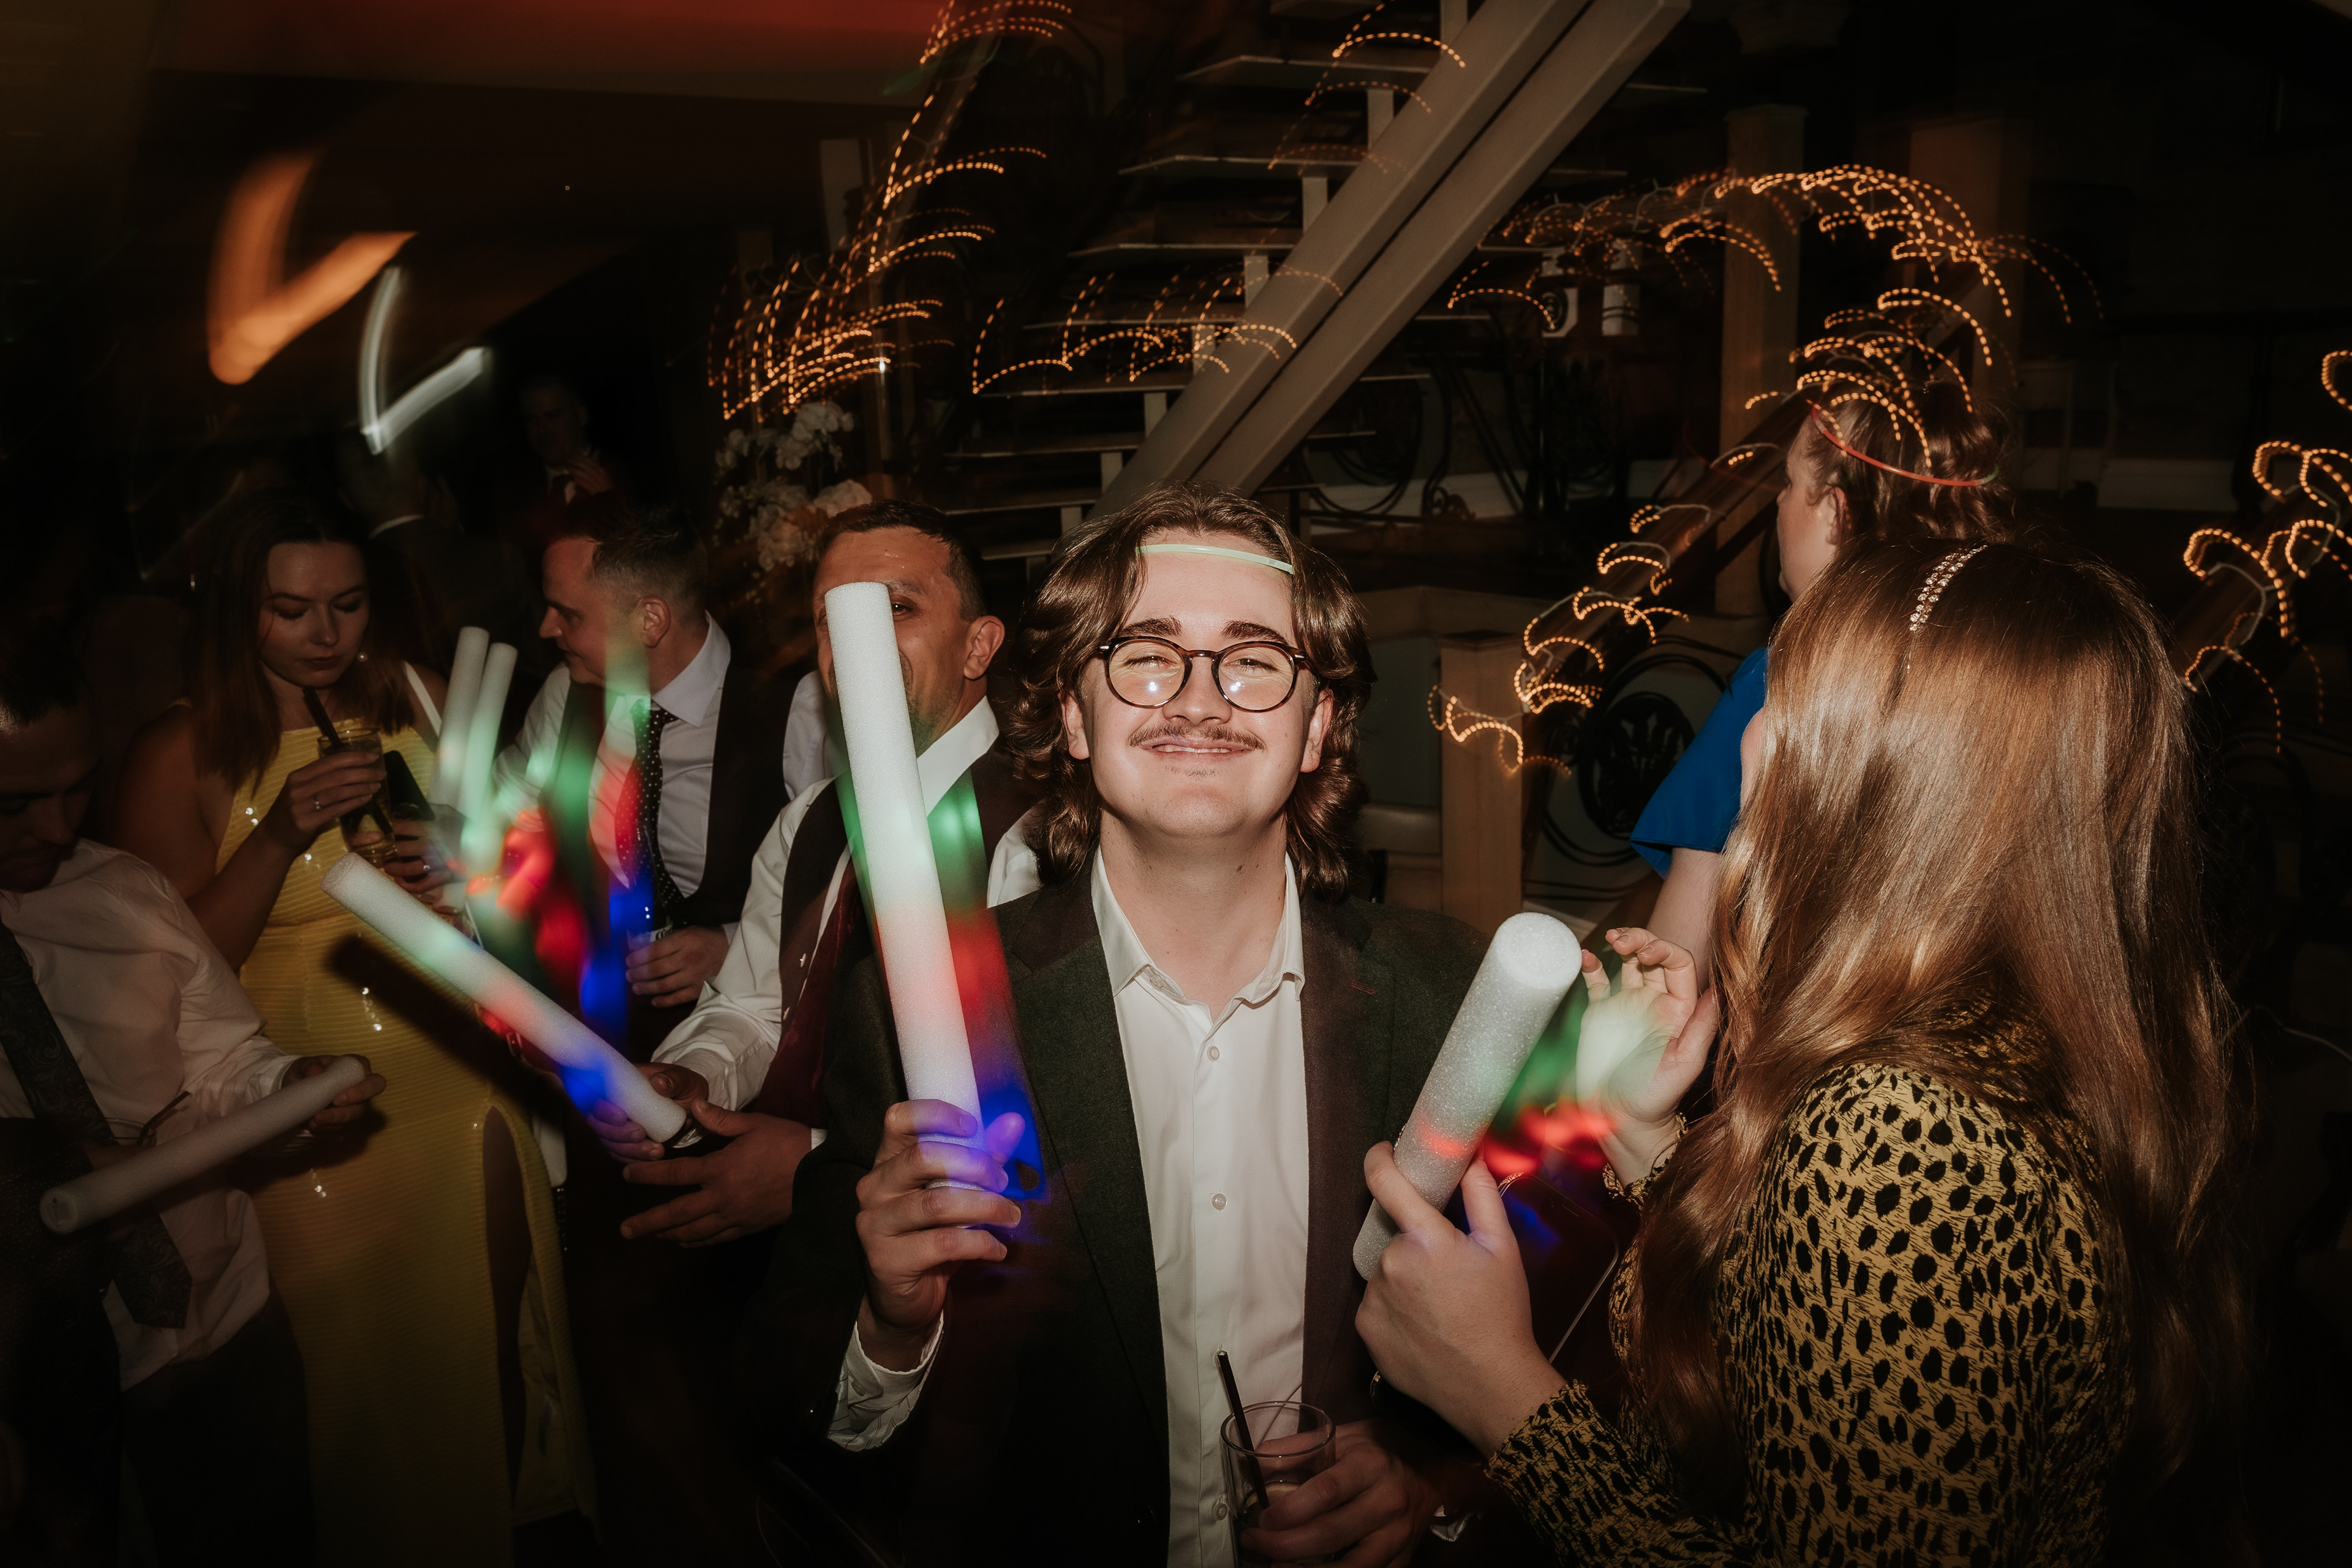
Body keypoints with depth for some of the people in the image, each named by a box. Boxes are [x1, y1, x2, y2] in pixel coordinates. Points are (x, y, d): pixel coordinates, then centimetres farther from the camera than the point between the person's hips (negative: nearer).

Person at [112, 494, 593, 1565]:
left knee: (487, 1337, 16)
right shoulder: (179, 757, -7)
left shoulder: (416, 701, 1)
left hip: (459, 1086, 3)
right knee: (357, 1363, 9)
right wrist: (280, 834, -22)